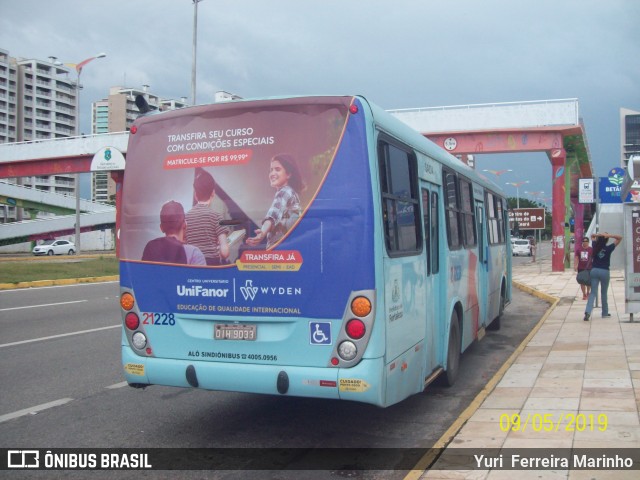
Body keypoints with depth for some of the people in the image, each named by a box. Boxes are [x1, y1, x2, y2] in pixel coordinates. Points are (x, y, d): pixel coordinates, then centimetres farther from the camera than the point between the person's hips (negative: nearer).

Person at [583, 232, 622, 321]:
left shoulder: (595, 247, 2)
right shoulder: (609, 248, -7)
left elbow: (592, 236, 22)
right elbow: (619, 238, -1)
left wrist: (598, 235, 1)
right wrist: (609, 235, -13)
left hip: (594, 270, 3)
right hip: (604, 272, -3)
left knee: (593, 293, -1)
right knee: (604, 293, 12)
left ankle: (588, 312, -19)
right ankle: (605, 313, 24)